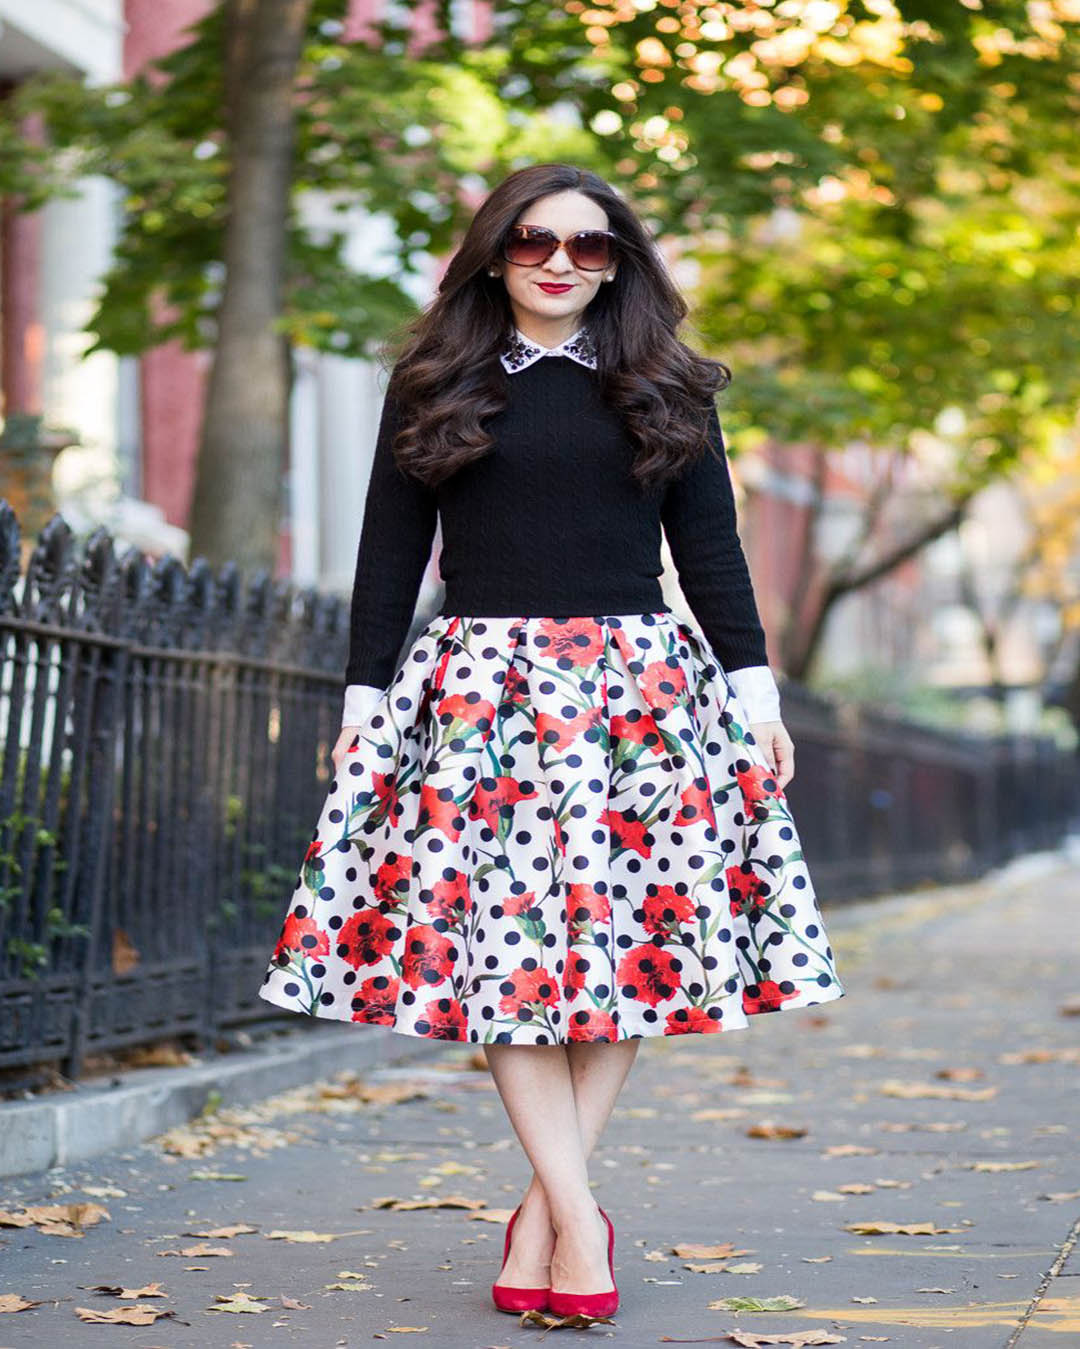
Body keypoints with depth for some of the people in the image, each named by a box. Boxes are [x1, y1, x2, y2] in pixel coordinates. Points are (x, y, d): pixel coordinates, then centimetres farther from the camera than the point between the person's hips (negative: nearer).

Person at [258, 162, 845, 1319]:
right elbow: (390, 552, 9)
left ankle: (545, 1205, 5)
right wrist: (365, 698, 3)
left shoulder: (665, 391, 11)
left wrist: (755, 689, 3)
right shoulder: (434, 388, 9)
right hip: (484, 688, -1)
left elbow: (710, 547, 10)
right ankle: (580, 1218, -6)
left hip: (642, 687, 1)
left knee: (627, 936, -3)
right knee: (502, 934, -9)